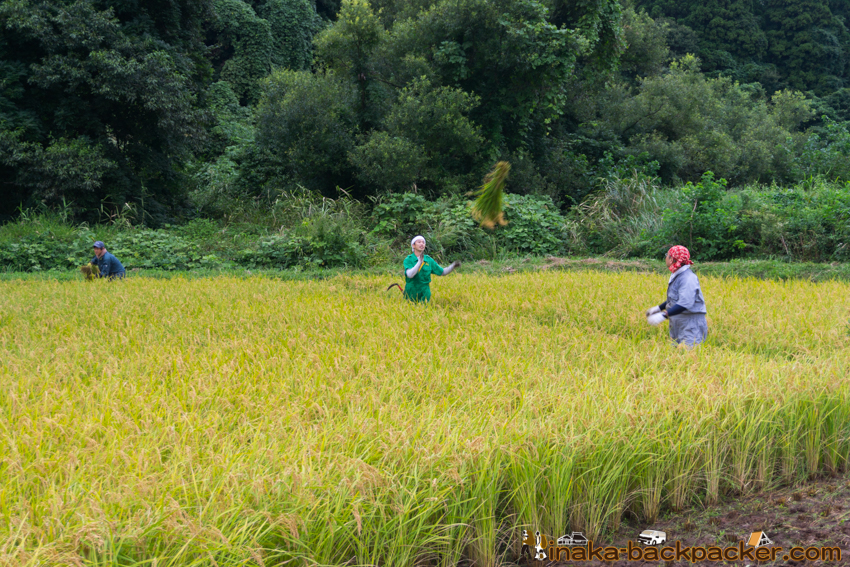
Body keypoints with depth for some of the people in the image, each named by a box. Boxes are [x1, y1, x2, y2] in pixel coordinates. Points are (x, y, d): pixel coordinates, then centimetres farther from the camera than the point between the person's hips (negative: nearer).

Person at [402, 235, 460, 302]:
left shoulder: (429, 260, 2)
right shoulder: (408, 260, -8)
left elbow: (442, 272, 11)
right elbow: (409, 275, -25)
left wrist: (453, 266, -8)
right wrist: (420, 262, -36)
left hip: (424, 294, 2)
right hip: (411, 294, -2)